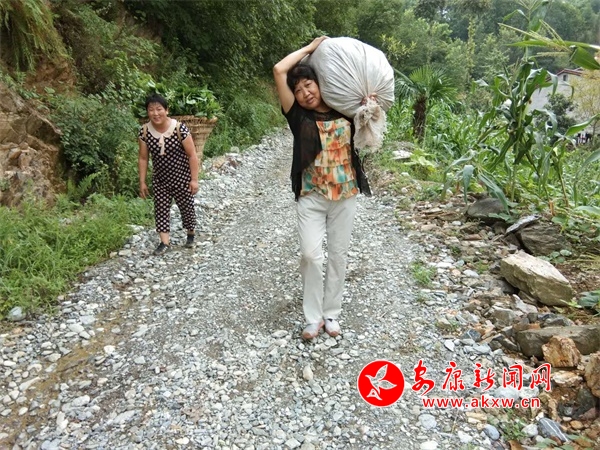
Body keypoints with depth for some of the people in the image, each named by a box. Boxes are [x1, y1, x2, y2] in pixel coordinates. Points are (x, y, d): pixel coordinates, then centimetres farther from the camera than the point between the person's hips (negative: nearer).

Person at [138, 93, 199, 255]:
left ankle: (191, 234, 36)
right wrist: (142, 182, 0)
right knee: (161, 208, 4)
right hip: (160, 178, 3)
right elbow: (143, 158, -1)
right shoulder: (144, 131, -10)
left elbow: (192, 155, -16)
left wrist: (194, 179, -16)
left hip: (182, 177, -3)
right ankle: (165, 242, 16)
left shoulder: (180, 128, -21)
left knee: (186, 206, 11)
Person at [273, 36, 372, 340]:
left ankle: (331, 313, 23)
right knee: (311, 254, -10)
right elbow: (279, 70, -10)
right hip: (311, 196, -2)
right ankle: (313, 317, 7)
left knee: (338, 254, 7)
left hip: (345, 194, 2)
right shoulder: (298, 115, -1)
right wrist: (310, 47, 0)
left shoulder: (344, 111, 4)